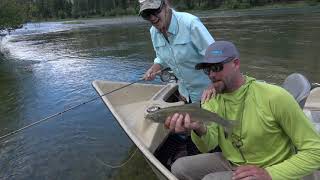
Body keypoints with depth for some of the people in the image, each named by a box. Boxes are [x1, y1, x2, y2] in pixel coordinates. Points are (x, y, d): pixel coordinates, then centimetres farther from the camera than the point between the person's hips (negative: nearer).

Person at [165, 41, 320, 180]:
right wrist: (199, 129, -41)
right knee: (179, 167, -3)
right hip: (231, 162, 5)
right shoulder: (211, 99, -6)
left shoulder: (274, 97, -24)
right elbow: (208, 145, -19)